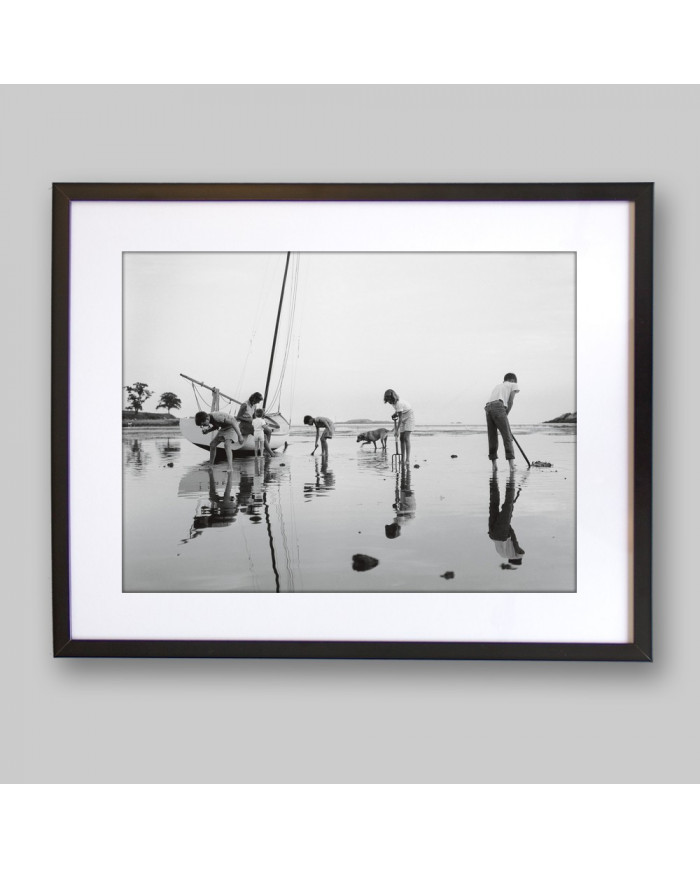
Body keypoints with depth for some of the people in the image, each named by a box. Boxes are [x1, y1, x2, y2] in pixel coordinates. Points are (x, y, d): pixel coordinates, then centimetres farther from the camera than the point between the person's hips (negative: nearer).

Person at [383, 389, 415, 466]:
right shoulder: (393, 402, -5)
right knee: (401, 438, 4)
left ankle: (408, 459, -21)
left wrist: (397, 430, -28)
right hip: (403, 419, 9)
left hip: (409, 417, -9)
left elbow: (400, 418, -29)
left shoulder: (399, 403, -31)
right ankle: (402, 459, 7)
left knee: (406, 438, -18)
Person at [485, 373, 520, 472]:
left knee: (492, 438, 9)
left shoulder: (496, 387, 36)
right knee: (507, 436, -3)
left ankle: (494, 464, 9)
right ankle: (511, 464, -8)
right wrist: (506, 415, 16)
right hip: (498, 407, -6)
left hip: (488, 408, 6)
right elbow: (510, 402, 8)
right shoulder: (513, 385, 21)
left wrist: (504, 415, 22)